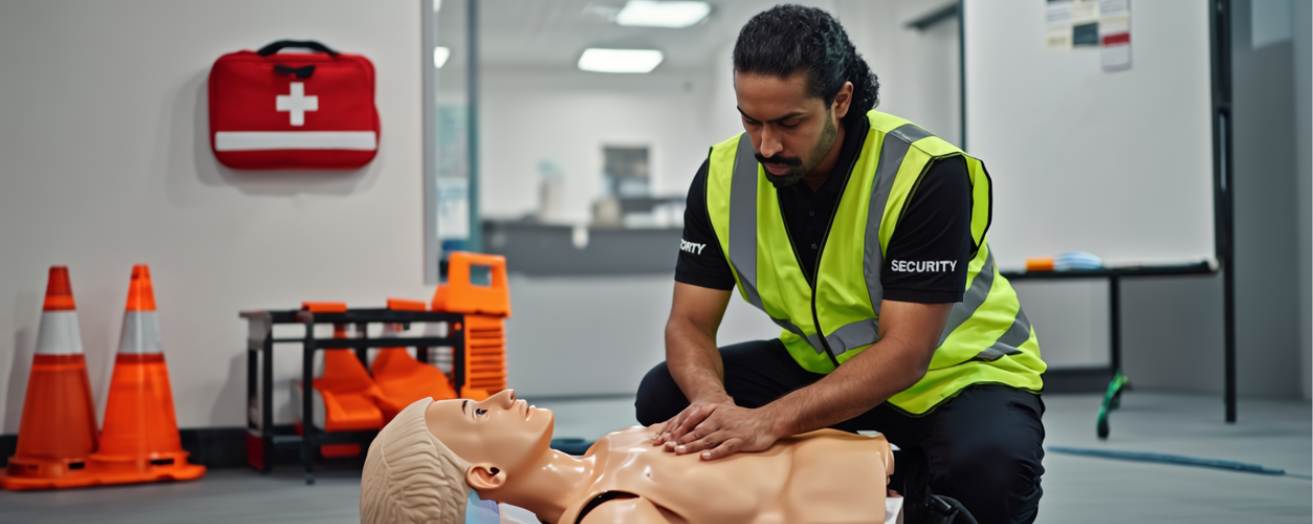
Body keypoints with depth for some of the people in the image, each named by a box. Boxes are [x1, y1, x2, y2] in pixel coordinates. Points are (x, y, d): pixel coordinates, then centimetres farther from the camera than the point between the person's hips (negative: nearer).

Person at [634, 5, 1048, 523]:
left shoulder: (927, 173, -28)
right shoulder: (723, 175, -13)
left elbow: (905, 353, -31)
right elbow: (690, 322, -10)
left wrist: (770, 420, -43)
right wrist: (711, 399, -34)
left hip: (953, 369, -5)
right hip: (822, 364, 5)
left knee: (989, 470, -37)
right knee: (666, 398, -12)